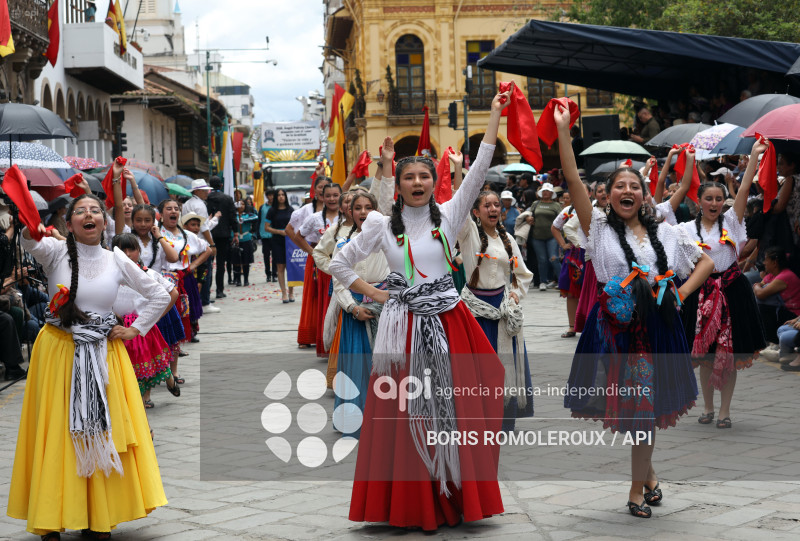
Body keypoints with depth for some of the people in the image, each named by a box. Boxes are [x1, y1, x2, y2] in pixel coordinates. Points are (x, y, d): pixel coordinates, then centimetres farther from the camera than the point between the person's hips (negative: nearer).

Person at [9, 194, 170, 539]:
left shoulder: (116, 261, 3)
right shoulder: (56, 252, -3)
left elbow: (160, 296, 11)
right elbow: (31, 243, -28)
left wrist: (136, 330, 2)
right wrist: (31, 232, -50)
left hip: (104, 354, 2)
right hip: (59, 355, -2)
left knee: (102, 435, 3)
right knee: (58, 435, -1)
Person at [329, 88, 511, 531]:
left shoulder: (448, 216, 4)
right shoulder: (382, 225, 4)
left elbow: (478, 171, -4)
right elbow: (339, 264, 11)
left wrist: (494, 115, -6)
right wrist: (373, 294, 3)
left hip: (448, 320, 1)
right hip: (403, 326, -1)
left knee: (455, 409, 2)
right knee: (405, 414, 0)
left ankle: (457, 498, 12)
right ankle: (411, 505, 8)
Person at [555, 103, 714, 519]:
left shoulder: (666, 232, 11)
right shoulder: (599, 227, 3)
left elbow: (706, 262, 18)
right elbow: (573, 180, -7)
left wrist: (681, 293, 3)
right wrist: (563, 131, -13)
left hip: (656, 325, 2)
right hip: (615, 325, -2)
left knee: (646, 404, 5)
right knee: (631, 406, -1)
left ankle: (638, 486, 16)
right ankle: (647, 472, 21)